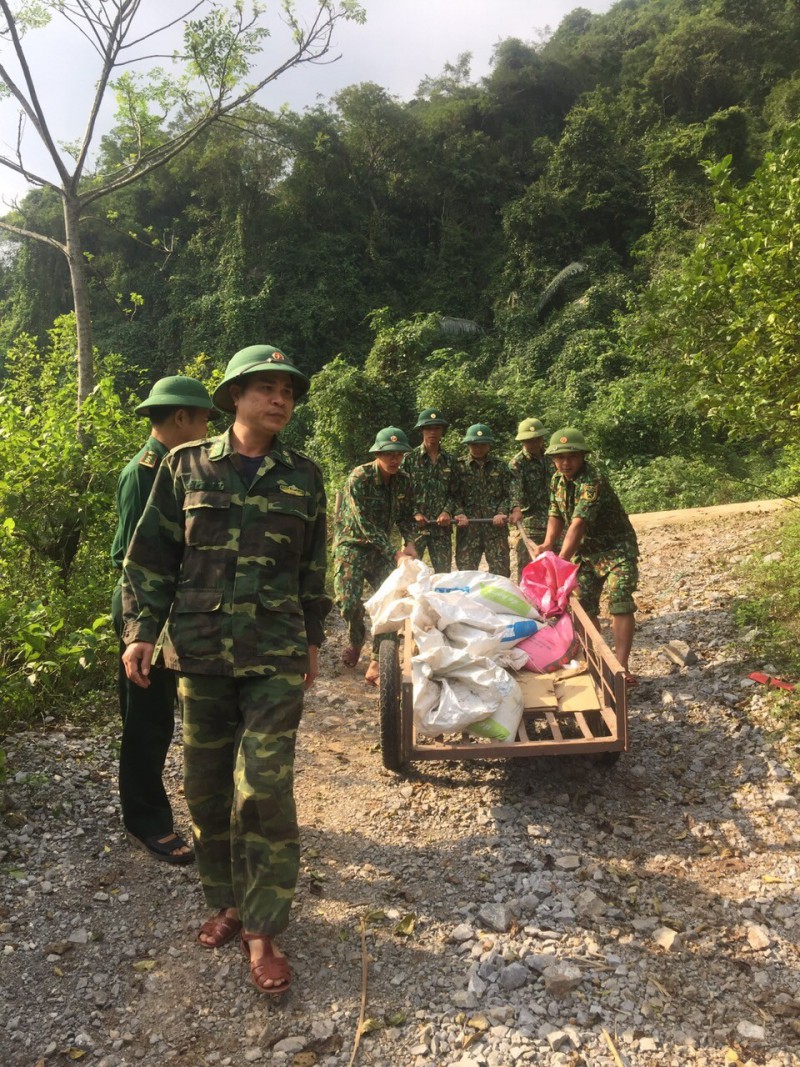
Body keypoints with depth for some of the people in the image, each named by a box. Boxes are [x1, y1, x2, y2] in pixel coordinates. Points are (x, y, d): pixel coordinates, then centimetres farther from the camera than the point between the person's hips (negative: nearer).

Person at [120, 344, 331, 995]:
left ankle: (263, 930, 12)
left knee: (265, 785, -5)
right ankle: (228, 902, 32)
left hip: (277, 656, -1)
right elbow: (151, 557, 4)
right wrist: (140, 631, -1)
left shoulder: (303, 476, 4)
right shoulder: (186, 467, 1)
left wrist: (312, 639, 13)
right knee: (206, 785, 11)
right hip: (199, 651, 1)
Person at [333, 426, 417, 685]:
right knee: (348, 601, -15)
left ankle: (376, 663, -2)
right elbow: (366, 525, -25)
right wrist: (395, 553, -29)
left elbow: (406, 517, 8)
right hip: (353, 544, -4)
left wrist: (409, 544, -12)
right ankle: (356, 639, 20)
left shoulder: (403, 480, -2)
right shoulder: (359, 478, -20)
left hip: (382, 547, 4)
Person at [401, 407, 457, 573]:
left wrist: (447, 511, -6)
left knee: (444, 571, 7)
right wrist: (414, 514, -11)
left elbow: (454, 492, 11)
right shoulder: (409, 458, 1)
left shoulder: (450, 460, 11)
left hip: (441, 526, 3)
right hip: (415, 524, -3)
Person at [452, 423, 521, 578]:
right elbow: (454, 495, 1)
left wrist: (502, 513, -15)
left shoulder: (500, 466, 11)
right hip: (469, 526, 0)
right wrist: (459, 513, -15)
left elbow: (510, 493, 2)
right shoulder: (460, 467, 8)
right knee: (466, 569, 1)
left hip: (496, 526, 1)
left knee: (501, 570, 1)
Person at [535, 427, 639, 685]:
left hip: (616, 549, -7)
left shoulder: (593, 481, -28)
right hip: (585, 550, 7)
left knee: (620, 604, -16)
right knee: (583, 606, 7)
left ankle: (620, 666, -13)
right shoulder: (557, 480, -2)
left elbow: (578, 524, -36)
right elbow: (556, 515, 6)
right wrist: (548, 543, -12)